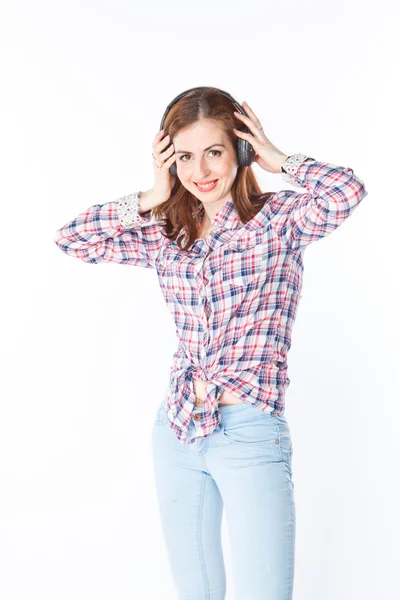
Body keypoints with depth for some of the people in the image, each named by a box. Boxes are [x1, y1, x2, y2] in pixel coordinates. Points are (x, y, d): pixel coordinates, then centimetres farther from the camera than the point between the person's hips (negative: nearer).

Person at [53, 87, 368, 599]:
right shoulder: (165, 236, 7)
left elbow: (348, 192, -25)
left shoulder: (279, 218, -5)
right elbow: (70, 239, 3)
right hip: (176, 428, 5)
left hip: (249, 432, -5)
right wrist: (150, 199, -2)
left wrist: (277, 159, -10)